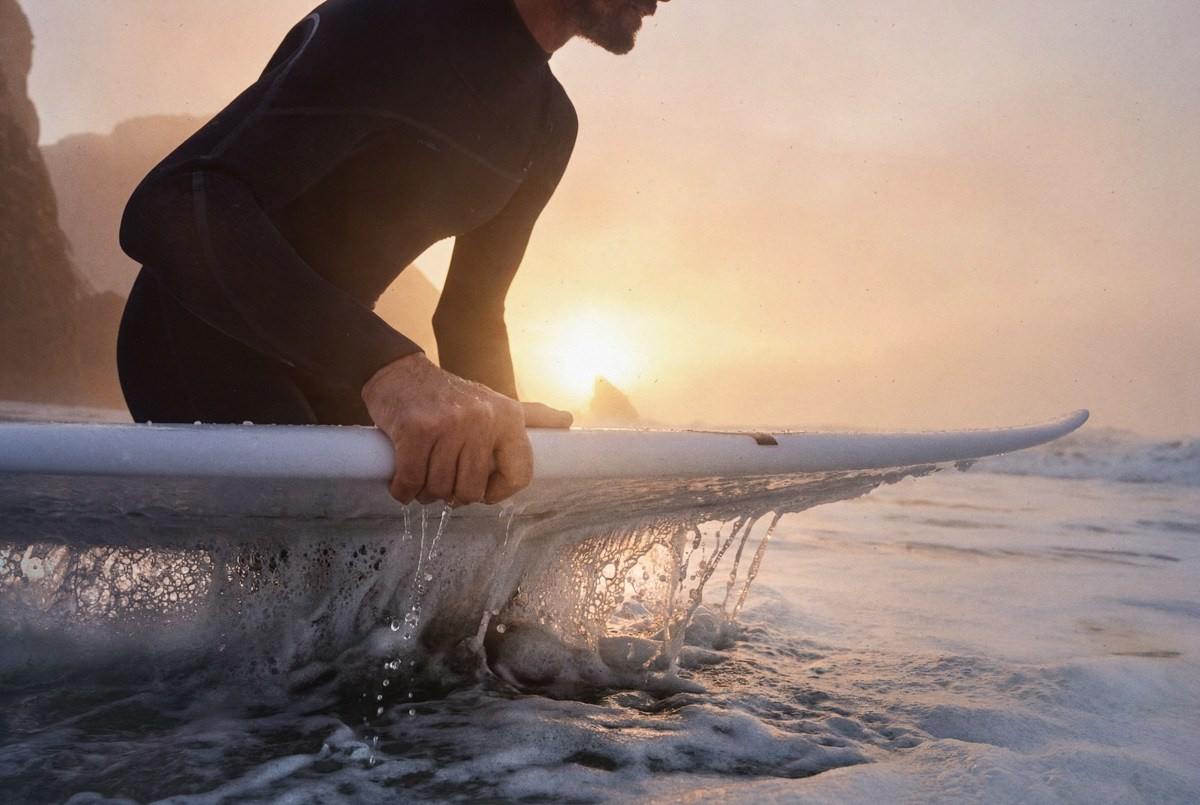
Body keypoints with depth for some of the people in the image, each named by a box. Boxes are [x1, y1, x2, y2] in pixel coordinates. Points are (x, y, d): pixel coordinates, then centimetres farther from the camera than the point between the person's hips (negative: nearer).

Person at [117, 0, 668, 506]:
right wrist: (389, 369, -49)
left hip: (322, 357, 8)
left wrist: (498, 434, -9)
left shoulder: (550, 126, 4)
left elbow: (471, 317, 9)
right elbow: (171, 208, -35)